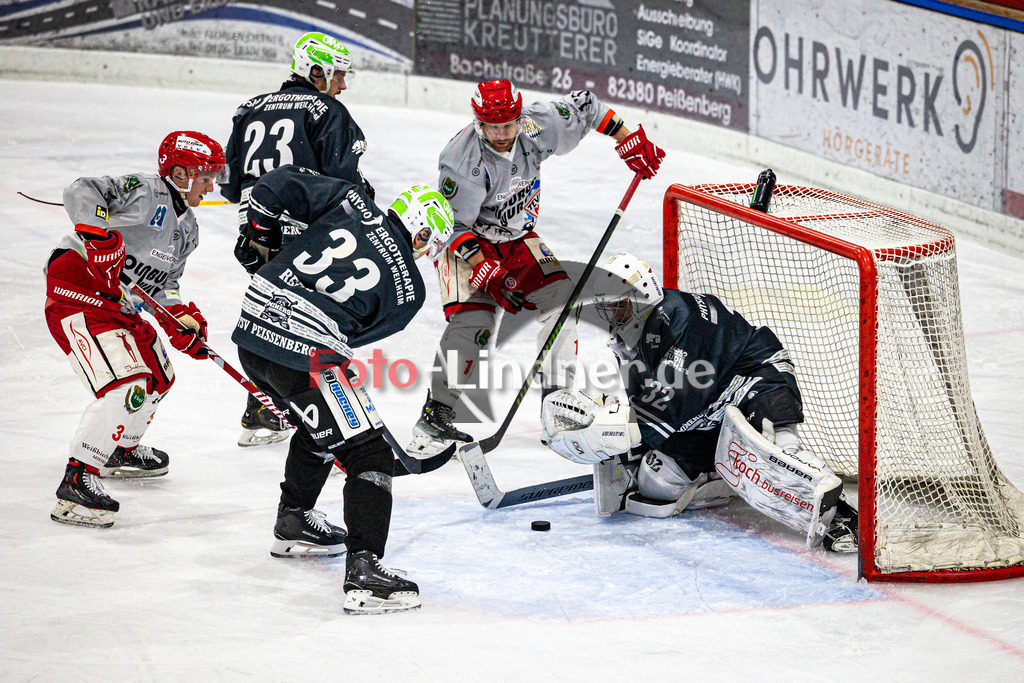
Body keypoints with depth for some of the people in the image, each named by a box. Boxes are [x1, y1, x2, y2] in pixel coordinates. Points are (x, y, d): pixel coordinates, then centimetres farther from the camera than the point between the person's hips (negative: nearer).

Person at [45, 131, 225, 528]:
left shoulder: (187, 228, 17)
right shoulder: (146, 192, -13)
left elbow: (162, 284, 21)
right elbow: (81, 192, -24)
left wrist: (184, 318, 4)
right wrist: (100, 235, -38)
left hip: (122, 306, 11)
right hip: (79, 288, -11)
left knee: (158, 375, 24)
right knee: (126, 387, -23)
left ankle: (123, 449, 48)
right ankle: (76, 483, -23)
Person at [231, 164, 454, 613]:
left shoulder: (352, 202, 9)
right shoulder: (408, 289, 3)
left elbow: (274, 187, 6)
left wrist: (264, 240, 22)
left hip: (252, 328, 7)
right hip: (306, 354, -7)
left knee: (320, 423, 32)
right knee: (369, 455, -2)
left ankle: (293, 525, 48)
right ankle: (363, 573, -13)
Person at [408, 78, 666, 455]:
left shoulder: (538, 127, -18)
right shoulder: (463, 160, -30)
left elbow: (583, 106, 0)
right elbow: (455, 224, -25)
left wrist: (629, 141, -3)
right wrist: (487, 274, -32)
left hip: (518, 239, 6)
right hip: (466, 241, -6)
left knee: (561, 296, -10)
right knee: (472, 319, -23)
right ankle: (435, 416, -20)